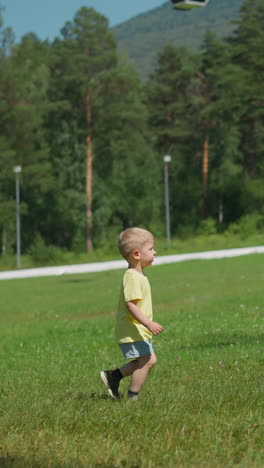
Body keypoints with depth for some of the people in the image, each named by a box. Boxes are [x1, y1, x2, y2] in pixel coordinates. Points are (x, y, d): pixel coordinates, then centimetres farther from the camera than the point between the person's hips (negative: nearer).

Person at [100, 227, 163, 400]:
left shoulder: (139, 275, 13)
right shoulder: (132, 277, -20)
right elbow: (131, 305, -27)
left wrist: (147, 324, 27)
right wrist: (148, 323, -32)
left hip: (139, 330, 10)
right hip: (132, 330, -10)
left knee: (150, 360, 13)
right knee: (146, 361, -10)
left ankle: (113, 376, 19)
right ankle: (132, 397, -1)